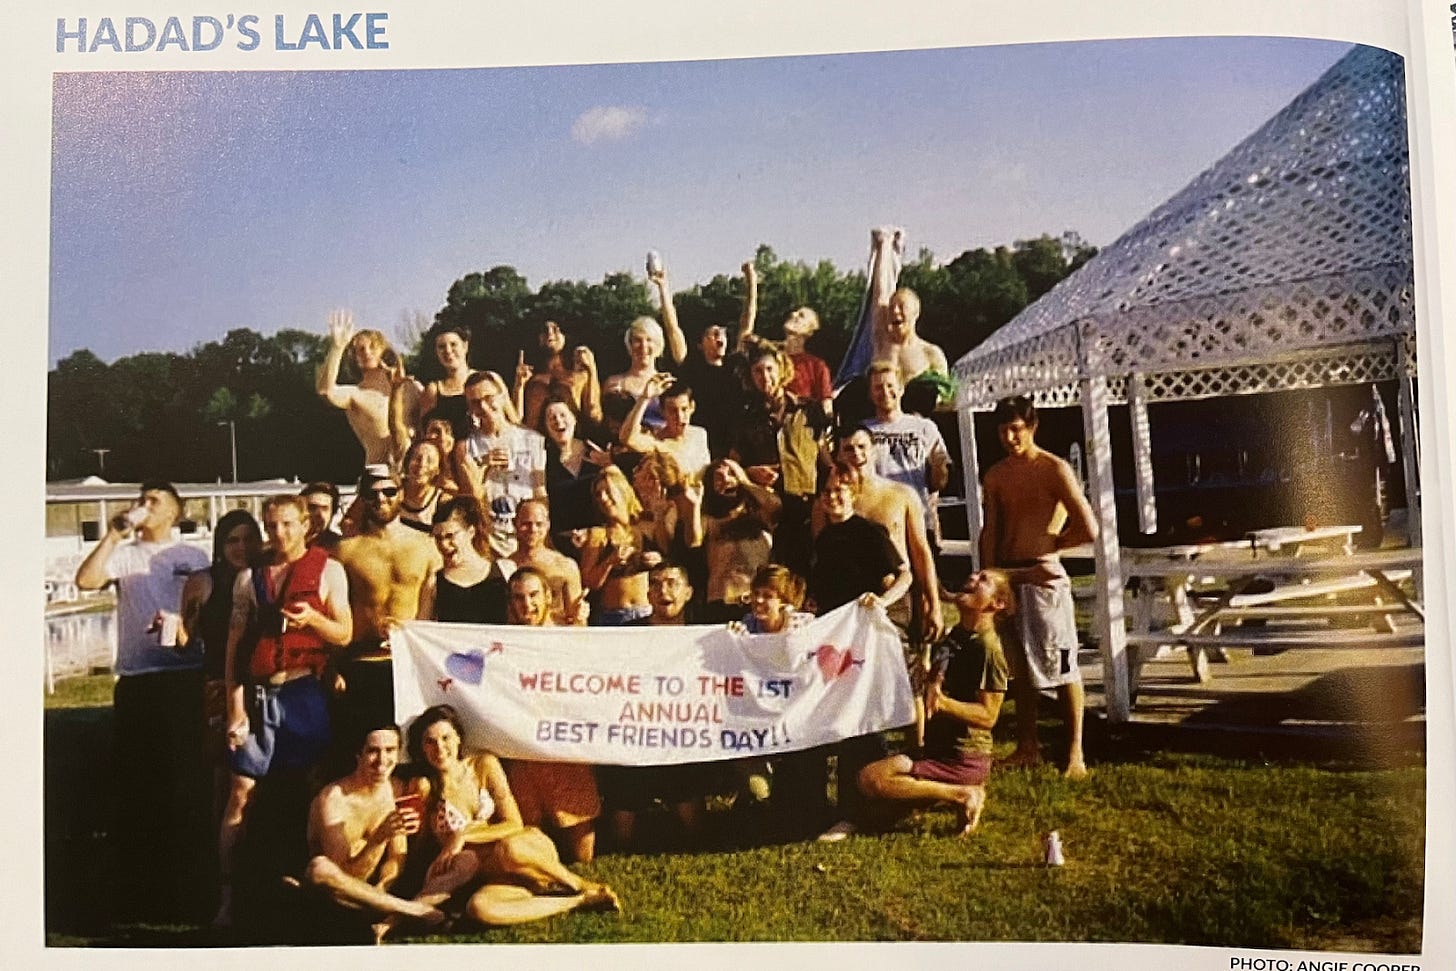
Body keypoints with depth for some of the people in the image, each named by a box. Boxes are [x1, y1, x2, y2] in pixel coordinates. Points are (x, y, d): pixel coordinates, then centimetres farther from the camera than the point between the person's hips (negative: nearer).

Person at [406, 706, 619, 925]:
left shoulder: (484, 765, 1)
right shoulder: (424, 787, -2)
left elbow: (514, 825, -1)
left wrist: (464, 836, -13)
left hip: (532, 851, 0)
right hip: (494, 876, 0)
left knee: (508, 848, -39)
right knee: (478, 908, -38)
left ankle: (581, 886, -13)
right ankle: (579, 901, -23)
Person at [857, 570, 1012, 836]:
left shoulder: (988, 647, -16)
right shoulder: (952, 636, 11)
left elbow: (988, 716, -18)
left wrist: (941, 702, -32)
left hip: (964, 759, -9)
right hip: (938, 748, 9)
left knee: (871, 779, -21)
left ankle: (962, 795, -9)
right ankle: (964, 789, 9)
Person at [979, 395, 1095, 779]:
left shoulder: (1055, 470, -7)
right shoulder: (995, 476, 10)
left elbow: (1088, 529, -12)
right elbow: (990, 532, 11)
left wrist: (1047, 547, -1)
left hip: (1044, 577, -6)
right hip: (1007, 577, 6)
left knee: (1061, 665, -2)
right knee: (1021, 666, 14)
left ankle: (1075, 752, 7)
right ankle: (1027, 747, 25)